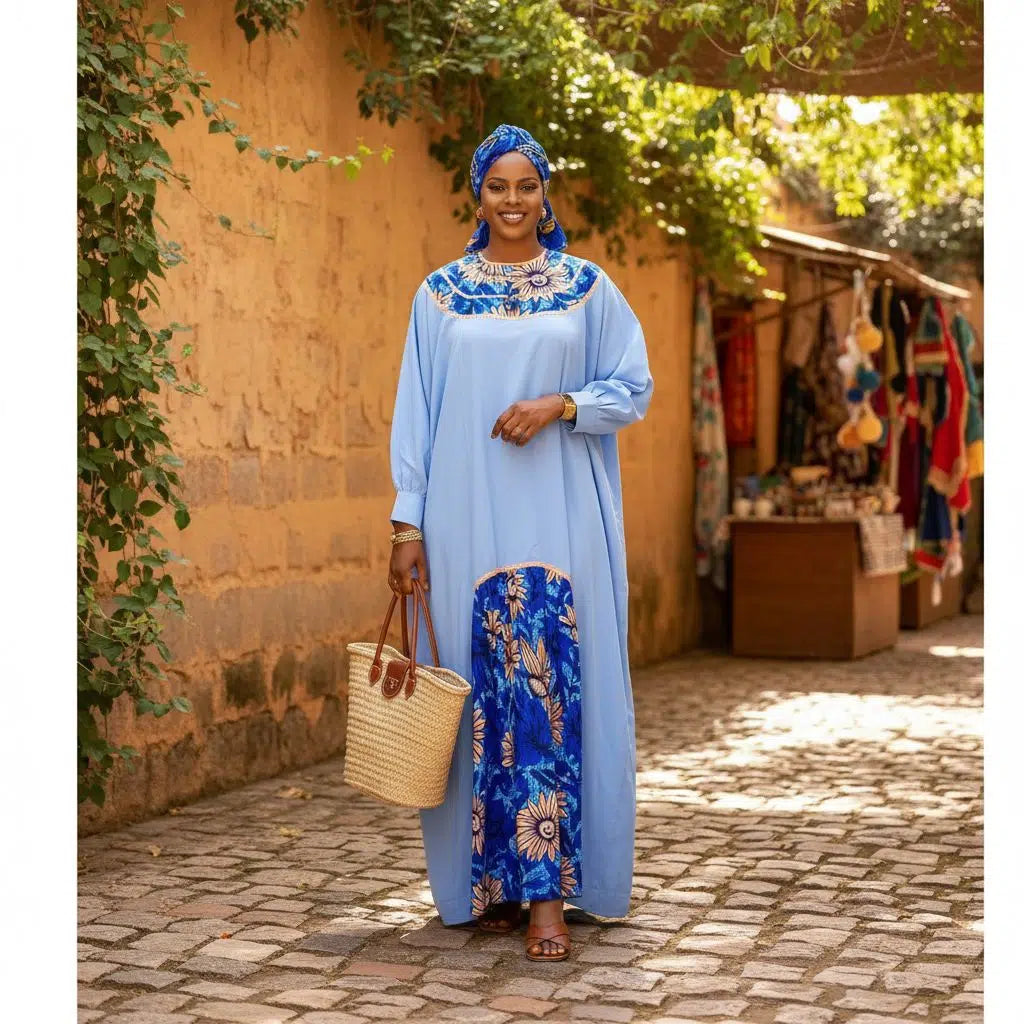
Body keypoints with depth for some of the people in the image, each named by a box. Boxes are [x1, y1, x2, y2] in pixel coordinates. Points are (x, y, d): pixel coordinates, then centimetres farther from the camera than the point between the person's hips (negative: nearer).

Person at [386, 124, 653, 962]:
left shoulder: (587, 287, 7)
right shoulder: (440, 293, 9)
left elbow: (634, 388, 7)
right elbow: (417, 411, 7)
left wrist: (559, 405, -11)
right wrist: (408, 522, 1)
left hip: (561, 519, -1)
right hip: (468, 519, 1)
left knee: (550, 687, -7)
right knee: (485, 689, 1)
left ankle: (547, 891, -5)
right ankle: (491, 879, 11)